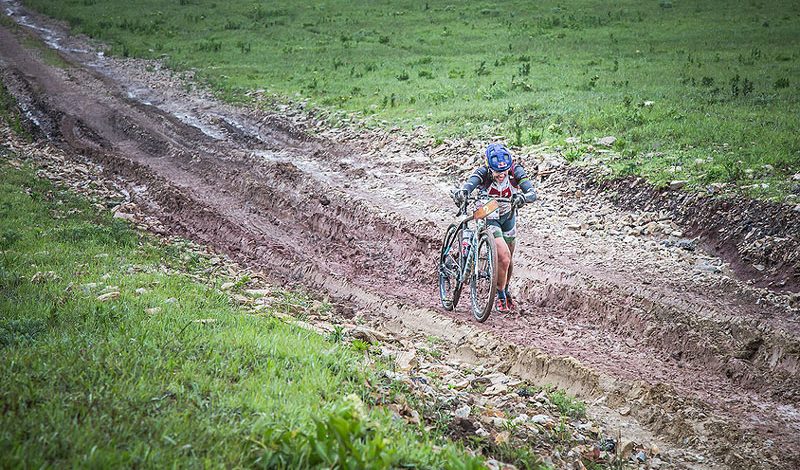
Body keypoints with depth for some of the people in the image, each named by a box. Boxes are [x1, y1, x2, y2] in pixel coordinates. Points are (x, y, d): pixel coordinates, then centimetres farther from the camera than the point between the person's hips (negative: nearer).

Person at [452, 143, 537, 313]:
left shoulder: (515, 171, -25)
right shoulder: (483, 173, -31)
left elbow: (532, 192, -35)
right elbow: (469, 184, -48)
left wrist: (523, 197, -57)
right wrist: (462, 192, -71)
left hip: (508, 215, 3)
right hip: (488, 217, -3)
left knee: (508, 260, 15)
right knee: (504, 257, -20)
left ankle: (505, 292, 42)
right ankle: (501, 298, 0)